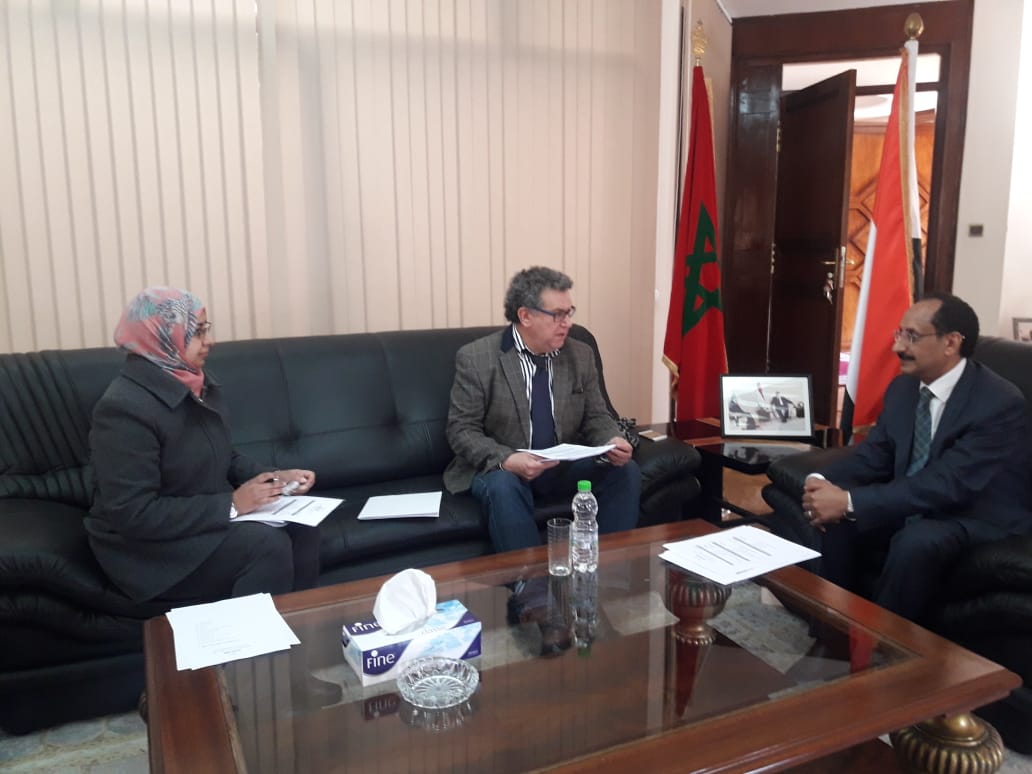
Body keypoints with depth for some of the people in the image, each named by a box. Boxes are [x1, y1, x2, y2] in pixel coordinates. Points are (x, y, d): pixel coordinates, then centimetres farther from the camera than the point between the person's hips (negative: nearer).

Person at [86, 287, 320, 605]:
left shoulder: (198, 384, 4)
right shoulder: (125, 408, -23)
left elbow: (225, 458, 15)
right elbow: (134, 514, -26)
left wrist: (273, 477, -3)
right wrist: (231, 505, -25)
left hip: (210, 518, 8)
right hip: (147, 544, -8)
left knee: (300, 528, -11)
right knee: (266, 544, -26)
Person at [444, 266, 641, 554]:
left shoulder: (581, 355, 2)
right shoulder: (476, 358, -11)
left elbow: (595, 417, 8)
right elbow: (461, 430, -12)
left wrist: (612, 442, -17)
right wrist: (507, 460, -30)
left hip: (565, 466, 4)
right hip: (500, 469, -3)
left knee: (625, 471, -19)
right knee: (503, 487, -36)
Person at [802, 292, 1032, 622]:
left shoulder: (999, 402, -23)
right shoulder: (903, 387, 0)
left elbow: (946, 485, -32)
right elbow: (874, 454, 3)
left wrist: (850, 502, -37)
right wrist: (823, 482, -20)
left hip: (982, 520, -6)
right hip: (916, 507, 7)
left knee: (916, 542, -35)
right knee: (837, 518, -15)